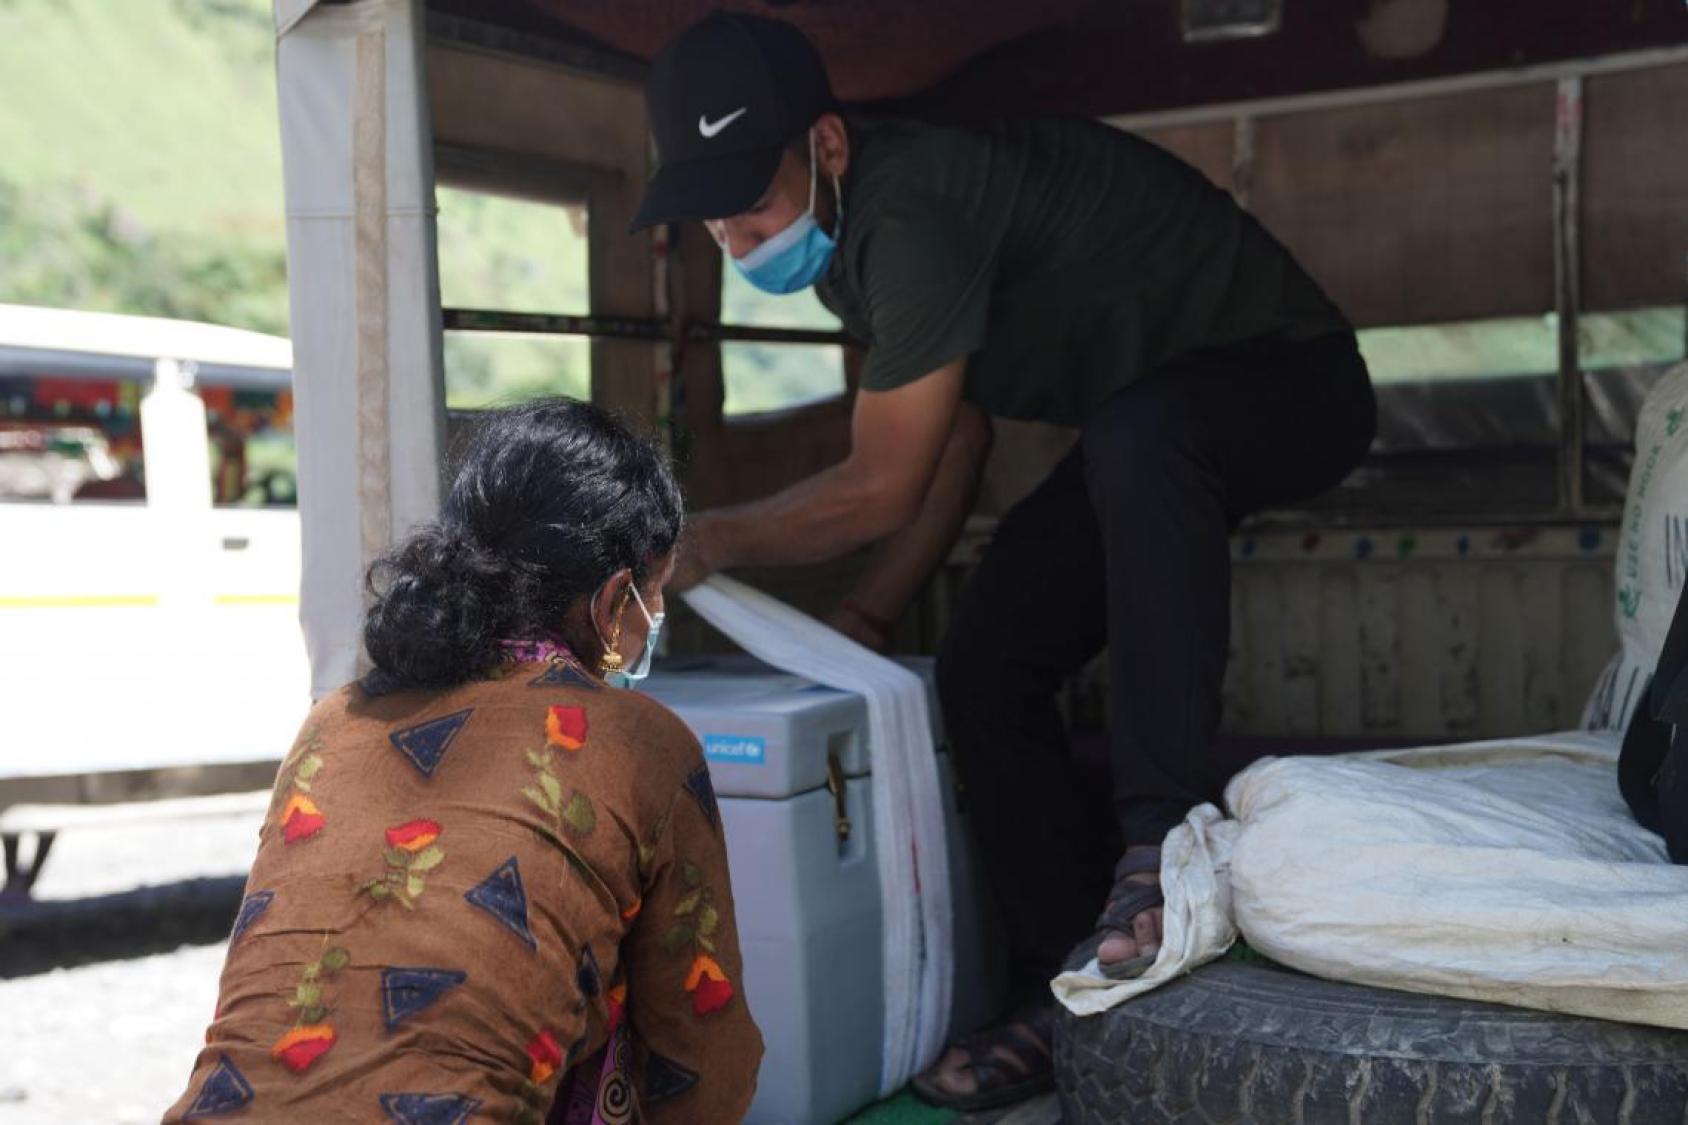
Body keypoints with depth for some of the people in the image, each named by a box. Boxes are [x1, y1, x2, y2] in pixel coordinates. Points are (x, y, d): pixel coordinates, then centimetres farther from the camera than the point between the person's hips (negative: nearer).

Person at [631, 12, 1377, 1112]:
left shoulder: (913, 211, -31)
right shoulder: (849, 230, 0)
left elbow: (881, 489, -26)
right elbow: (953, 445, 8)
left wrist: (705, 541, -13)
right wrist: (861, 625, 3)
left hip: (1288, 380, -9)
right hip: (1148, 430, 9)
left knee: (1134, 439, -41)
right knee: (985, 667, -2)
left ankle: (1168, 838, -31)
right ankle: (1069, 1002, 7)